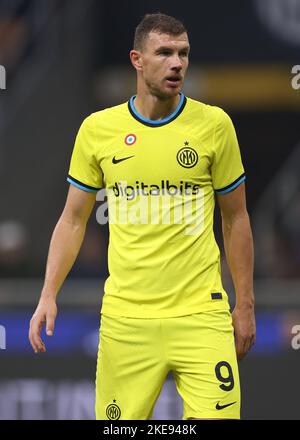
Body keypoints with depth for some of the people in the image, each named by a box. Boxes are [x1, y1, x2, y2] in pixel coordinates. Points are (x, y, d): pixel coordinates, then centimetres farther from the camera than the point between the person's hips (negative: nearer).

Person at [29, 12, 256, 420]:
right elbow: (73, 220, 11)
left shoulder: (214, 124, 1)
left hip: (199, 314, -1)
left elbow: (235, 218, 8)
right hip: (125, 319, 1)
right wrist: (49, 295, 2)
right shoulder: (97, 128, 3)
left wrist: (245, 304, 7)